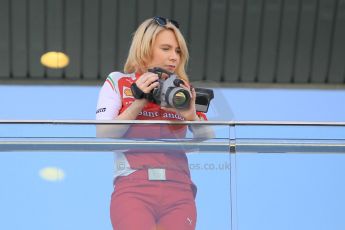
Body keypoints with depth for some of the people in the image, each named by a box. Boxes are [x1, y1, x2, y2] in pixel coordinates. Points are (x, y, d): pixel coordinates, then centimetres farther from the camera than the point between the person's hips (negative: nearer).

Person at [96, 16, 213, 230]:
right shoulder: (118, 82, 10)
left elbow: (209, 142, 10)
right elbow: (102, 136, -2)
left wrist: (191, 116, -8)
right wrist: (139, 102, -9)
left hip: (179, 191, 3)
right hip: (132, 188, -3)